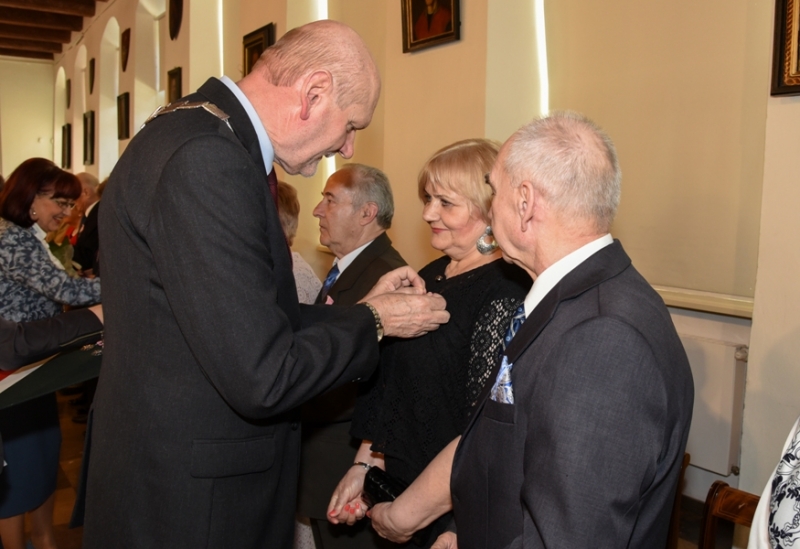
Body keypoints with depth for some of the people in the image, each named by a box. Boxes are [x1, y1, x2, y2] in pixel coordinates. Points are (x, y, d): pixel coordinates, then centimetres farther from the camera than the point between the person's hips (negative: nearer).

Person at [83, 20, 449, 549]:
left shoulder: (208, 136, 5)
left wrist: (361, 308, 6)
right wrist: (372, 322, -12)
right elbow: (262, 378, -27)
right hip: (189, 501, -9)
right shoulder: (205, 160, -26)